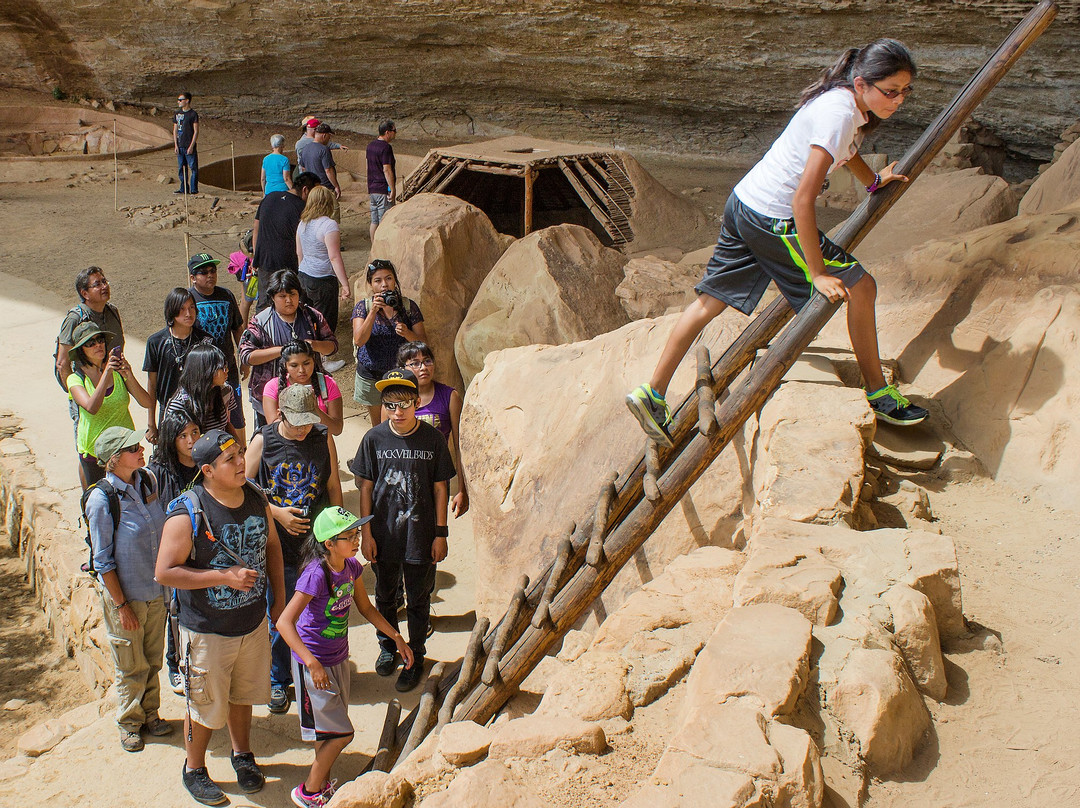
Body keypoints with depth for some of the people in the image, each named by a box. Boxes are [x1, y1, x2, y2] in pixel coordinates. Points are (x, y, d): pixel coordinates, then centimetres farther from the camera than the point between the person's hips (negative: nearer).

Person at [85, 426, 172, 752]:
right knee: (132, 666, 13)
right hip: (125, 594, -5)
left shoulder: (148, 482, -6)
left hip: (157, 589, 5)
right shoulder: (101, 499, -23)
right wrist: (121, 605, -14)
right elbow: (103, 562, -17)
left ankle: (150, 713, 41)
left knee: (153, 658, 21)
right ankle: (129, 722, 35)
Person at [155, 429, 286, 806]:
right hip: (207, 631, -5)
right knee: (206, 706, 11)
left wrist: (279, 597, 8)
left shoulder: (257, 498, -5)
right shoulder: (187, 515, -23)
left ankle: (242, 754, 47)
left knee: (244, 694, 24)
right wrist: (224, 576, -26)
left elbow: (272, 545, 10)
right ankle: (194, 770, 35)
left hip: (253, 623, 5)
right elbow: (164, 572, -22)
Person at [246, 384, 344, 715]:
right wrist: (277, 513, -11)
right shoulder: (263, 441, -6)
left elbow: (333, 487, 7)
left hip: (317, 539, 1)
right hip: (277, 542, -1)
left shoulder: (324, 439, -2)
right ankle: (278, 681, 27)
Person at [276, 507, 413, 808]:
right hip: (314, 663, -7)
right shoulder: (316, 574, -27)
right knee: (341, 733, -2)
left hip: (339, 658, 7)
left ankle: (323, 784, 37)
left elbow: (366, 608, 13)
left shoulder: (351, 567, -4)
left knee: (332, 729, 18)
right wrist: (313, 665, -36)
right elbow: (284, 622, -32)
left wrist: (397, 637, 10)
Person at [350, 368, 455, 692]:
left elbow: (440, 488, -4)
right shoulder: (374, 438, -10)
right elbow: (366, 487, -3)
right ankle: (388, 647, 44)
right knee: (385, 596, 21)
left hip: (421, 535, -1)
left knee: (418, 601, 13)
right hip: (383, 534, 1)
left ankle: (415, 658, 33)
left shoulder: (433, 439, -12)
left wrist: (441, 534, -3)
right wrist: (366, 533, -3)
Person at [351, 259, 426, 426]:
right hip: (370, 375, 0)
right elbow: (359, 340, -22)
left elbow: (422, 342, -5)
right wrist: (373, 311, -31)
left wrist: (407, 333, -26)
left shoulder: (408, 306, -5)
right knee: (377, 426, 16)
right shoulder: (363, 306, -7)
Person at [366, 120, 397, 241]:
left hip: (372, 189, 9)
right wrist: (393, 189, -16)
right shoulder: (386, 147, -16)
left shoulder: (371, 145, 11)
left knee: (374, 221, 12)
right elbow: (387, 170, -20)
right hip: (384, 190, -9)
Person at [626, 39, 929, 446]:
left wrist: (874, 180, 23)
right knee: (860, 288, 2)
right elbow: (803, 199, -25)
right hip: (773, 219, -9)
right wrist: (817, 273, -22)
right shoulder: (840, 114, -21)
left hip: (743, 201, 9)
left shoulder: (846, 101, 9)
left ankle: (652, 394, 14)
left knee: (712, 300, 11)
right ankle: (879, 395, 16)